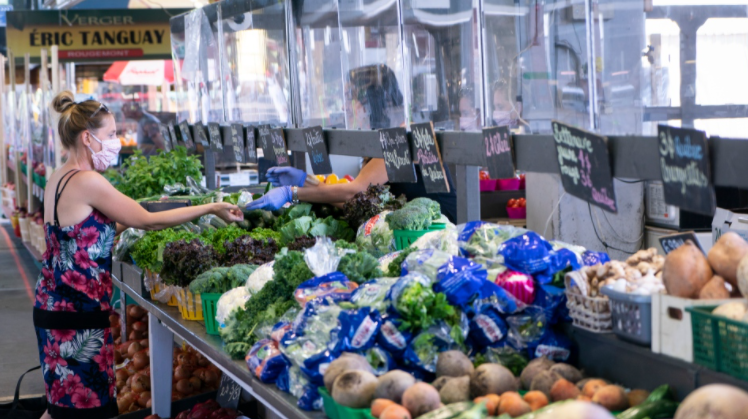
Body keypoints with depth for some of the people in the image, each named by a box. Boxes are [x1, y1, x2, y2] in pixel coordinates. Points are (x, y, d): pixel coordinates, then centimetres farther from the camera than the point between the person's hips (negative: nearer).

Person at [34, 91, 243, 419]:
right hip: (77, 315, -9)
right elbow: (147, 221, -10)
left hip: (52, 306, 9)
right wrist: (211, 208, -4)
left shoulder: (58, 180, 11)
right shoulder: (87, 182, -17)